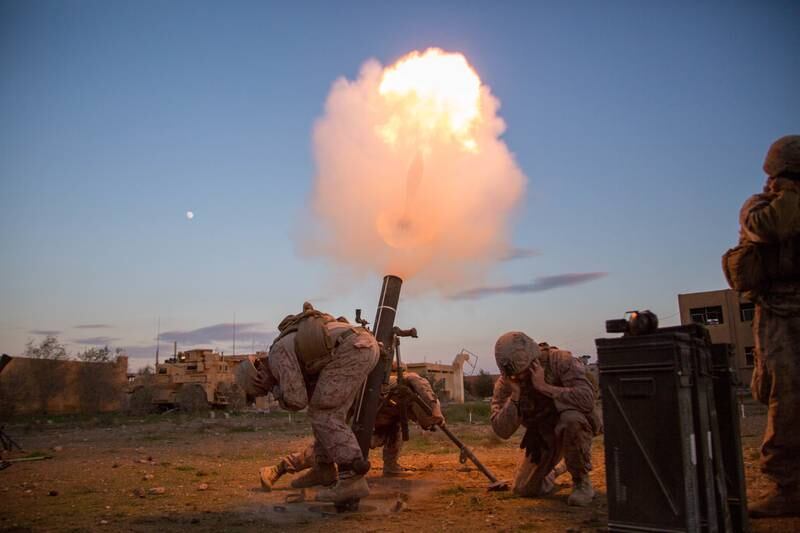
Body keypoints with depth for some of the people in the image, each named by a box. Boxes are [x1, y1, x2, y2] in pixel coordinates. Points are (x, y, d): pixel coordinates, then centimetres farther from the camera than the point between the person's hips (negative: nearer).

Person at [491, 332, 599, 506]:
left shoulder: (560, 361, -26)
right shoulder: (504, 384, -14)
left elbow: (587, 399, -38)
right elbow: (502, 431, -18)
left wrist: (543, 387, -38)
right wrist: (515, 395, -30)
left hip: (575, 427, -4)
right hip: (542, 437, 4)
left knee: (570, 418, -37)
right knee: (523, 489, -2)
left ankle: (582, 481, -15)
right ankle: (549, 476, 33)